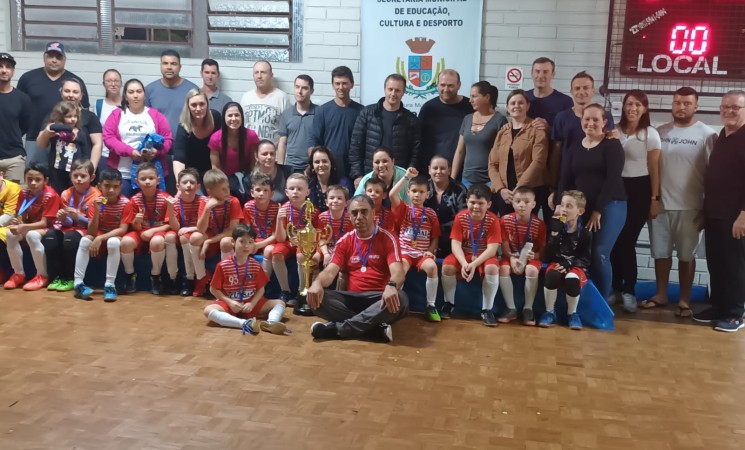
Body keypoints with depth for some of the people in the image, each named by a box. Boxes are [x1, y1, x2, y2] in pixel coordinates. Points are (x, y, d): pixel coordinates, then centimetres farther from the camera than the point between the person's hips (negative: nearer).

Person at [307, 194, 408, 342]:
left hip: (379, 299, -2)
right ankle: (378, 329, -31)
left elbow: (397, 271, -14)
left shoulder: (387, 238, 0)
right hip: (352, 298, 2)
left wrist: (391, 286, -40)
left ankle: (336, 328, -31)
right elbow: (330, 271, 0)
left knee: (400, 299, -36)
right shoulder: (344, 241, 11)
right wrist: (317, 283, -26)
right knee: (316, 297, -24)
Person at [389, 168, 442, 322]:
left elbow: (435, 237, 11)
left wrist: (430, 251, -7)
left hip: (423, 253, 1)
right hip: (405, 251, -1)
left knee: (432, 267, -32)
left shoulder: (431, 214, 9)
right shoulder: (404, 209, 7)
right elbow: (392, 195, -12)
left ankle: (430, 305, -18)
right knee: (399, 269, -35)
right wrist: (406, 177, -12)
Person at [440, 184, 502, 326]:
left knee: (492, 268, -34)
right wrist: (464, 263, -31)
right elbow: (456, 244, -14)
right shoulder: (460, 217, -10)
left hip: (484, 256, -2)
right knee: (447, 266, -27)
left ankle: (487, 310, -17)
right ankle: (449, 303, -2)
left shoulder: (493, 220, -15)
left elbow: (492, 248, -20)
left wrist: (474, 264, -32)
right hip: (463, 254, 2)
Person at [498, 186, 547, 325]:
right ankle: (511, 308, -17)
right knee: (503, 269, -29)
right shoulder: (505, 220, -9)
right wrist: (512, 258, -23)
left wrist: (534, 256, -29)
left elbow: (542, 249, -8)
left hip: (530, 257, -1)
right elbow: (504, 245, -6)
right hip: (511, 256, 2)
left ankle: (528, 309, -16)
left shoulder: (539, 224, -12)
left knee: (532, 270, -33)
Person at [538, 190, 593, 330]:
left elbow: (586, 259, -3)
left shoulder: (585, 233, -2)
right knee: (552, 275, -35)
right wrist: (555, 232, -18)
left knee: (572, 279, -36)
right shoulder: (557, 228, 0)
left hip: (576, 267, -1)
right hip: (557, 264, 1)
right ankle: (549, 312, -14)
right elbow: (548, 256, -8)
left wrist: (568, 264, -21)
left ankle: (572, 313, -8)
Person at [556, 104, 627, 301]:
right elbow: (565, 180, 10)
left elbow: (613, 179, -10)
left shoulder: (612, 145, -1)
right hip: (582, 207, 4)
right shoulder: (574, 148, 14)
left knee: (599, 254, -13)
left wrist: (598, 209, -13)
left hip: (609, 206, -4)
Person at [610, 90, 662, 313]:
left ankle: (629, 291, 7)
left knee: (627, 241, -5)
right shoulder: (614, 131, 7)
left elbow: (654, 168, -2)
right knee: (614, 241, 0)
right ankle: (616, 288, 13)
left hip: (639, 190, -3)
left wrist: (655, 198, -6)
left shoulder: (651, 134, -1)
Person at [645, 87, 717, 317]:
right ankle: (661, 295, 24)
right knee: (661, 252, 10)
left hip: (690, 207, -3)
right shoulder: (660, 132, 7)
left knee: (686, 254, 6)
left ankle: (684, 300, 15)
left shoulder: (707, 134, -3)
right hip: (660, 204, 3)